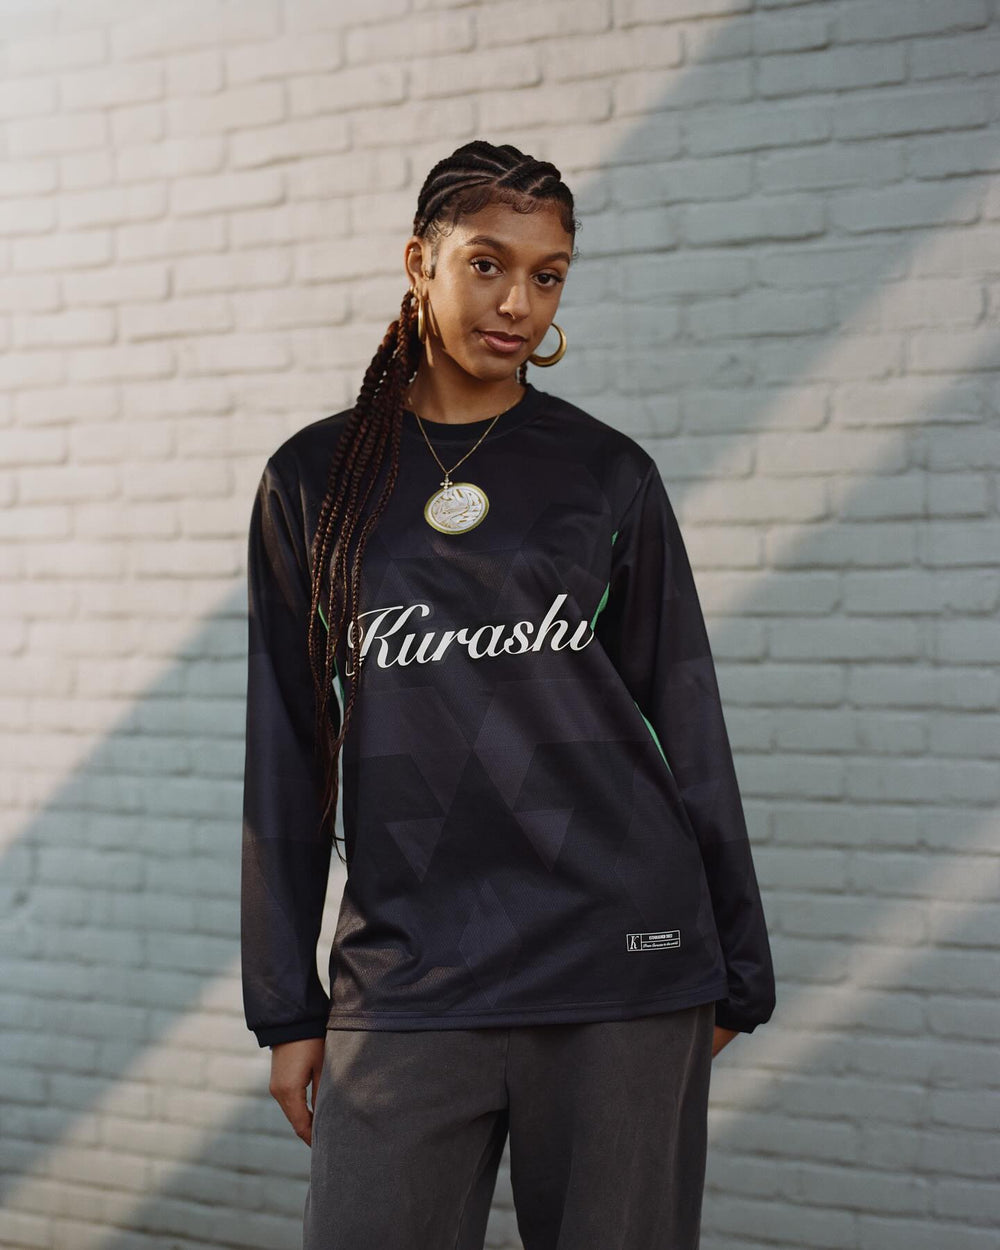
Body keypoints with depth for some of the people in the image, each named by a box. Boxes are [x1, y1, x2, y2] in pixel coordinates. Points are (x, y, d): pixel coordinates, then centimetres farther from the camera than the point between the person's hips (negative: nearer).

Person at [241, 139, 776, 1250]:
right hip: (405, 980, 1)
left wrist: (735, 975, 8)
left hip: (622, 957, 0)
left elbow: (687, 720, 8)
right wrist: (286, 1004, 7)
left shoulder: (608, 474, 5)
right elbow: (287, 753, 8)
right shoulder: (315, 480, 7)